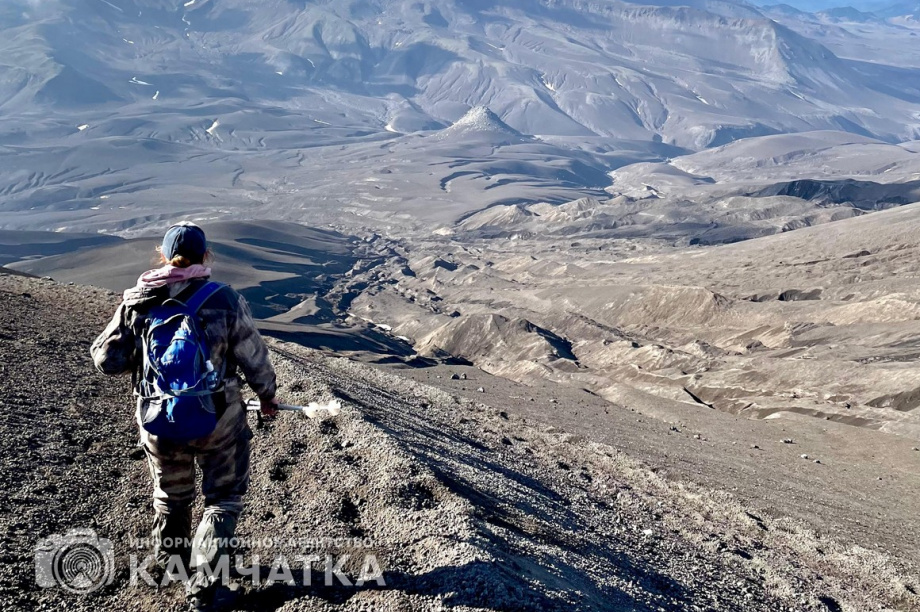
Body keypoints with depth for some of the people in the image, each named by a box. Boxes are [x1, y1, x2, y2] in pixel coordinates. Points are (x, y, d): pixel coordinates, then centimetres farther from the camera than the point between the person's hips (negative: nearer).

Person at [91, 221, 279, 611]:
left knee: (170, 494, 28)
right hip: (219, 422, -3)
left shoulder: (137, 302, -7)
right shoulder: (225, 301, -15)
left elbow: (106, 360, -2)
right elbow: (255, 359, -9)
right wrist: (267, 396, 9)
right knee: (224, 498, 17)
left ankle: (169, 560, 52)